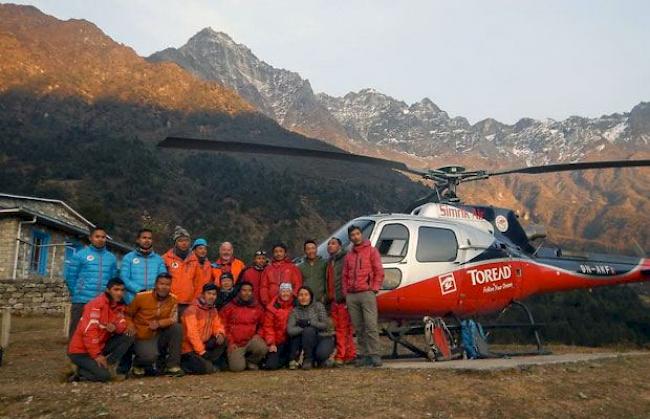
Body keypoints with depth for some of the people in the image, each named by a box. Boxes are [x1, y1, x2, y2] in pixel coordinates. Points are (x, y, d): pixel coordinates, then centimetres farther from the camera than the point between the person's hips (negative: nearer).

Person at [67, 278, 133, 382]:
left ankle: (108, 365, -6)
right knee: (104, 375, -25)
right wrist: (97, 355, -24)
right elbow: (88, 331, -25)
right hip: (80, 351, -7)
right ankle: (81, 371, 3)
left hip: (100, 346, 7)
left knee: (128, 338, -11)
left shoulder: (118, 305, 2)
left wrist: (116, 327, -25)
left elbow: (122, 325, 0)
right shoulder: (96, 304, -20)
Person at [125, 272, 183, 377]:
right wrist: (130, 325, -21)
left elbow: (173, 320, -9)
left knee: (177, 328, -24)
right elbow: (128, 314, -1)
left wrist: (159, 323, -28)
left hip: (159, 336, 3)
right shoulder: (141, 297, -12)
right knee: (150, 356, -32)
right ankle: (138, 364, 8)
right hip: (142, 338, -3)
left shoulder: (173, 299, -6)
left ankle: (172, 366, -15)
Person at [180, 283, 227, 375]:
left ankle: (208, 362, -6)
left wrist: (220, 334, -16)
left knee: (222, 341, -11)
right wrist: (202, 352, -22)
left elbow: (217, 326, 9)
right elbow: (192, 334, -21)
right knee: (207, 368, -23)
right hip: (189, 350, -7)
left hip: (204, 346, 7)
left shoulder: (213, 310, 8)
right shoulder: (192, 310, -17)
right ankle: (184, 364, -1)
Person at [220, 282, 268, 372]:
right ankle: (235, 358, 16)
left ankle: (251, 361, 3)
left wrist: (258, 335, 0)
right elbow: (224, 327, 6)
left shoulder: (257, 308, 7)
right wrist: (231, 342, -3)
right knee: (237, 367, -22)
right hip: (235, 344, -1)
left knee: (262, 348, -31)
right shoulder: (229, 308, 2)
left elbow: (262, 325, 19)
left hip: (251, 342, 2)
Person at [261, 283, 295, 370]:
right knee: (272, 365, -18)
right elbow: (268, 327, -4)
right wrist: (271, 343, -11)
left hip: (291, 340, 2)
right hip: (277, 343, -1)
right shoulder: (272, 307, -4)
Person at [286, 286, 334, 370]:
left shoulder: (318, 306, -5)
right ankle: (308, 359, -11)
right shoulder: (295, 311, -1)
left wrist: (308, 322, -18)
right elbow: (290, 330, -16)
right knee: (308, 330, -30)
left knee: (321, 353, -35)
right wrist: (305, 328, -26)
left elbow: (325, 325, -13)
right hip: (310, 340, 3)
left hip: (324, 338, -2)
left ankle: (321, 359, 2)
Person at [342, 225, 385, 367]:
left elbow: (379, 271, 2)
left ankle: (374, 354, -9)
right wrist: (346, 293, 9)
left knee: (371, 325, -11)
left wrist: (374, 289, -6)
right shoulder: (348, 256, 20)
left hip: (367, 293, -4)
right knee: (358, 328, 4)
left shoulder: (371, 251, 7)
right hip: (351, 296, 4)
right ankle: (363, 355, 8)